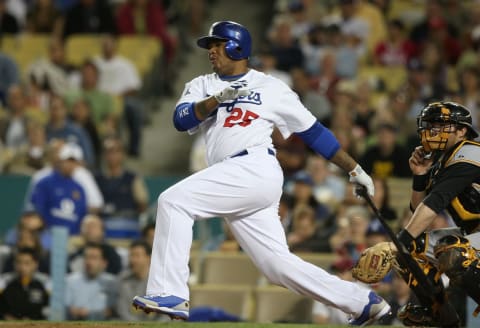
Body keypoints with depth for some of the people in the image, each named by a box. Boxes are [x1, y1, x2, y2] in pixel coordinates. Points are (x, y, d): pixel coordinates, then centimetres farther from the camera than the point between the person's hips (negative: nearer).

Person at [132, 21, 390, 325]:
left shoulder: (271, 88, 9)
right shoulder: (202, 86, 21)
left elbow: (313, 131, 11)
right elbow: (181, 119, 2)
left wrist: (355, 170, 10)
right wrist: (218, 99, -14)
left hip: (256, 171, -6)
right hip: (233, 181, 6)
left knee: (174, 201, -20)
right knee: (278, 264, 3)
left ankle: (170, 294, -25)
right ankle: (364, 303, 11)